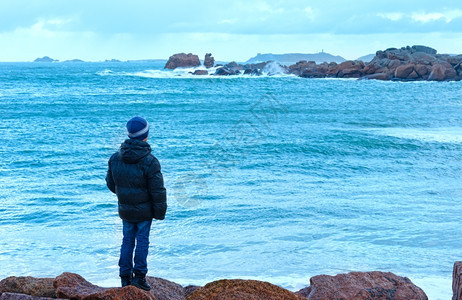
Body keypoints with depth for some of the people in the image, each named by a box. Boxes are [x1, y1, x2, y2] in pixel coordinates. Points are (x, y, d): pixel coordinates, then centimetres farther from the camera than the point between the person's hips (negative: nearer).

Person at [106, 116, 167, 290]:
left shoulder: (115, 158, -3)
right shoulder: (150, 162, -19)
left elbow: (111, 184, 11)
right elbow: (158, 191, -15)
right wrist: (160, 211, -4)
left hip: (125, 210, 4)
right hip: (144, 210, -4)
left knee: (127, 240, 14)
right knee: (142, 240, 6)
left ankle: (125, 276, 17)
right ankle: (139, 275, 6)